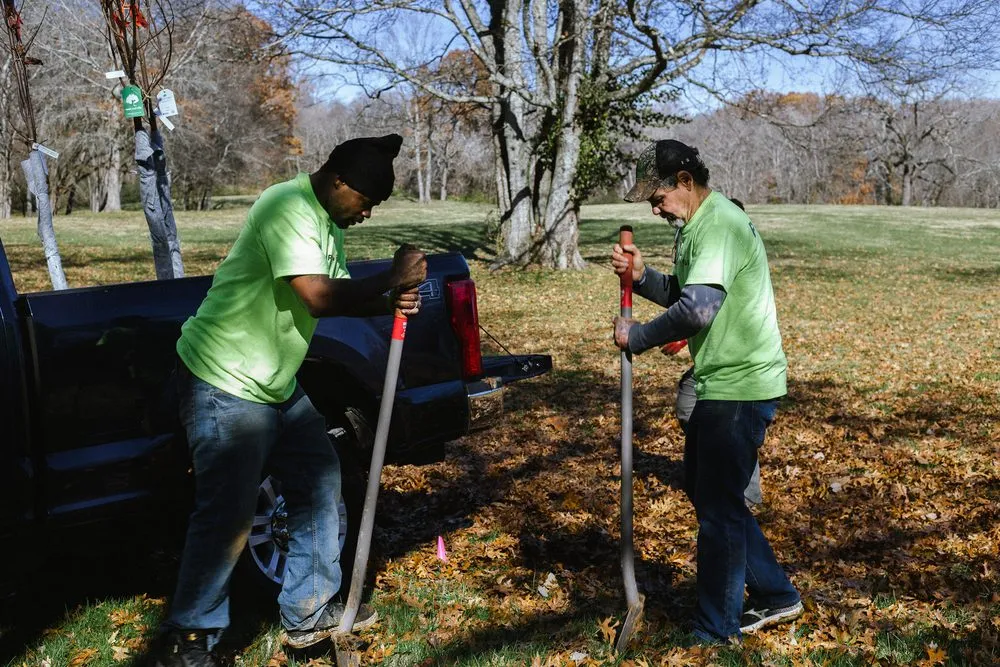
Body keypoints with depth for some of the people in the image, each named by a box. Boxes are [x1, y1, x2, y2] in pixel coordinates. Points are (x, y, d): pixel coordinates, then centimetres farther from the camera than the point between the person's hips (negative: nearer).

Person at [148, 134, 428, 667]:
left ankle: (310, 611, 25)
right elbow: (317, 297, -29)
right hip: (224, 383, -10)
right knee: (228, 513, -7)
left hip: (276, 384, 10)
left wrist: (390, 303, -8)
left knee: (319, 481, 12)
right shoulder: (288, 207, -20)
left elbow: (337, 295, 11)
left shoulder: (326, 221, 11)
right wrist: (392, 279, -19)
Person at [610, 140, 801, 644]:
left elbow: (698, 308, -31)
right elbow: (682, 293, 19)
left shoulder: (719, 224, -20)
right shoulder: (695, 225, 14)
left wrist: (637, 337, -18)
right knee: (702, 490, 20)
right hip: (721, 382, 11)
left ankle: (716, 633, 15)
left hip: (741, 388, -11)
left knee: (718, 507, -1)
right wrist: (641, 276, 1)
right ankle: (775, 596, 31)